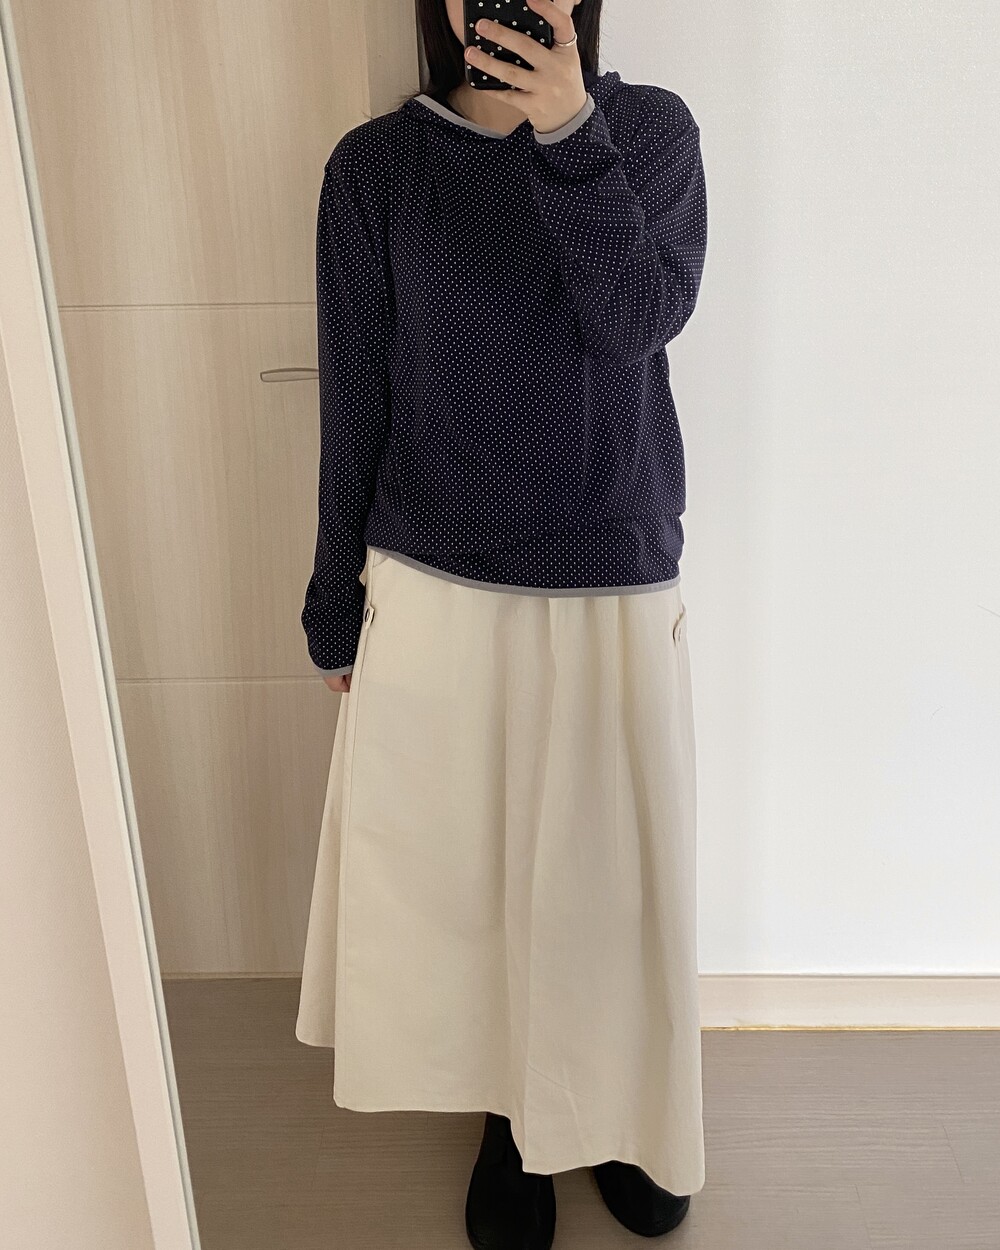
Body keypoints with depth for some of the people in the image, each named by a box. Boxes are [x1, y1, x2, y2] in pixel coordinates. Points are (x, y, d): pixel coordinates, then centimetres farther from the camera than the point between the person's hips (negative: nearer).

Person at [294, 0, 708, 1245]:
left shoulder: (650, 130, 1)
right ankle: (510, 1113, 39)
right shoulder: (376, 166, -2)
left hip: (619, 596, 1)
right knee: (470, 871, 13)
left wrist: (569, 133, -23)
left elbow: (642, 323, -14)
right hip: (438, 598, 0)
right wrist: (337, 611, 4)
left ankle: (623, 1116, 40)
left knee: (614, 872, 14)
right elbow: (355, 404, 0)